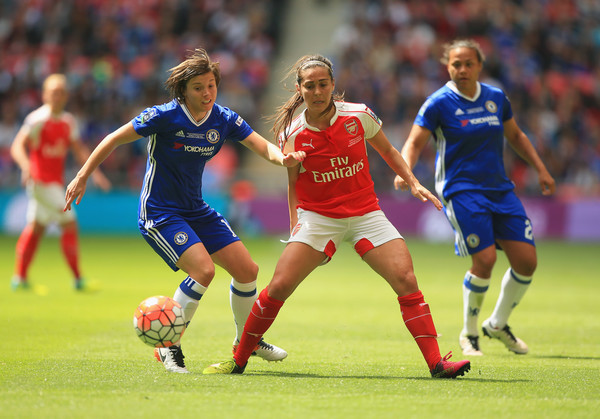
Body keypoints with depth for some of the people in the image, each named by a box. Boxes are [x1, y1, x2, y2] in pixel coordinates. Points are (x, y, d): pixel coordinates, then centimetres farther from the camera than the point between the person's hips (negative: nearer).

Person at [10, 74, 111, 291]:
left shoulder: (68, 122, 8)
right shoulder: (38, 119, -15)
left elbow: (79, 149, 18)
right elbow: (17, 146, -22)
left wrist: (94, 171, 10)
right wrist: (26, 165, -39)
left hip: (56, 182, 8)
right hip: (41, 181, -8)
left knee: (35, 227, 12)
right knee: (69, 223, -11)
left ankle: (20, 277, 19)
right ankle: (77, 278, -5)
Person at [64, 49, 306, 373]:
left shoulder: (223, 119, -3)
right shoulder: (165, 116, -18)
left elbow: (262, 146, -8)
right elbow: (114, 140, -10)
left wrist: (282, 158, -31)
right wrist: (82, 178, -10)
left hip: (196, 210, 7)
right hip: (159, 212, -7)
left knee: (247, 270, 3)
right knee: (203, 269, -25)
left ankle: (246, 340, 27)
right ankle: (168, 347, -11)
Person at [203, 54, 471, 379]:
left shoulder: (358, 115, -5)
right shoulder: (292, 133, -5)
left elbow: (387, 151, 13)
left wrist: (413, 183, 3)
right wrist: (295, 222, 0)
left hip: (365, 214, 1)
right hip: (317, 216, -1)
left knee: (406, 280, -16)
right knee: (278, 286, -14)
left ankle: (436, 362, -12)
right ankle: (238, 360, 3)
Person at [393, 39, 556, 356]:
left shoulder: (496, 98, 7)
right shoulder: (438, 103, -7)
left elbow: (515, 135, 21)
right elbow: (415, 142, -8)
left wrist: (541, 169, 18)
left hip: (499, 188, 5)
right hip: (461, 190, -5)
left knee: (526, 260, -2)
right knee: (485, 259, -17)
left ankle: (498, 324, 22)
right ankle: (468, 333, 6)